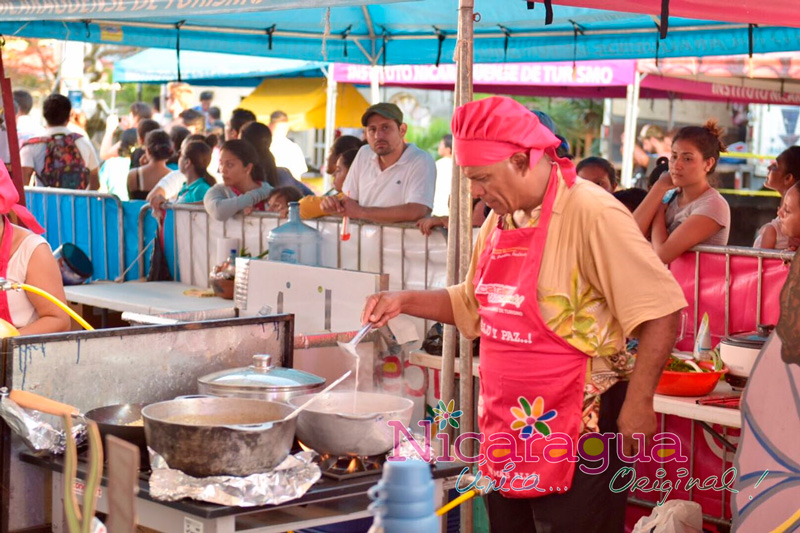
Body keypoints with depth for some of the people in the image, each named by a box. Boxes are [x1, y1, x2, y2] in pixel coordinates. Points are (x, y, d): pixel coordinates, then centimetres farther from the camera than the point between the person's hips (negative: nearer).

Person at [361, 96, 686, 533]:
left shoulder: (591, 214, -17)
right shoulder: (498, 222, 10)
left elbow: (660, 309, -19)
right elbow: (471, 304, 24)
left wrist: (637, 403, -21)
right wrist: (405, 301, 10)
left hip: (575, 430, -8)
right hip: (506, 428, 8)